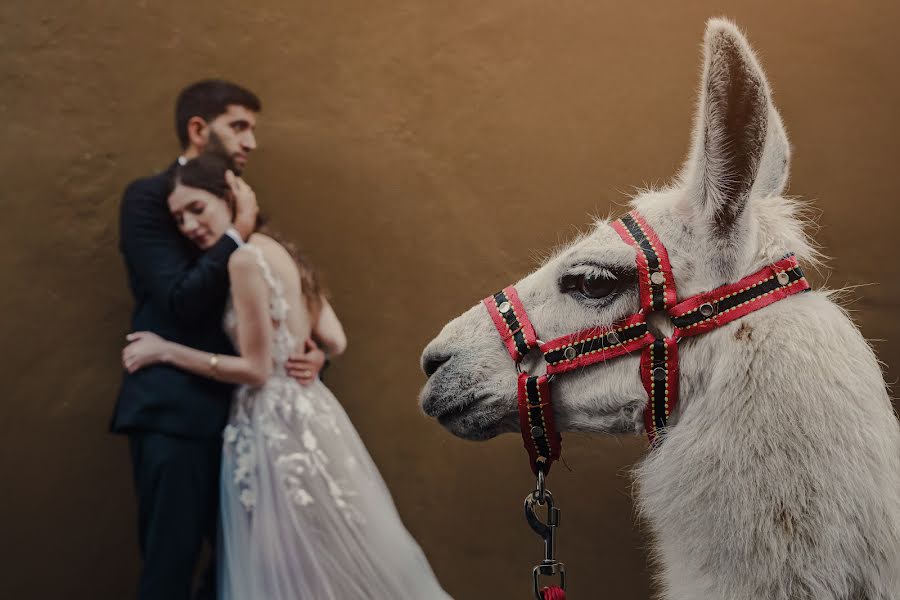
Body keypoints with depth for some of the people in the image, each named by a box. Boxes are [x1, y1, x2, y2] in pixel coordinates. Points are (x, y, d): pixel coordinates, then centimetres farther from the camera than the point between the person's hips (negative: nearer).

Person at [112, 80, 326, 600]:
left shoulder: (239, 204, 13)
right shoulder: (149, 197, -8)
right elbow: (182, 300, -20)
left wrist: (311, 351, -4)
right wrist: (239, 232, -15)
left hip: (235, 408, 7)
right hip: (174, 411, -7)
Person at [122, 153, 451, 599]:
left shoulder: (245, 259, -16)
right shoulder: (275, 250, 11)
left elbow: (255, 370, -16)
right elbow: (334, 341, 9)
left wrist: (165, 351, -11)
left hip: (276, 424, -9)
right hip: (303, 410, 9)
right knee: (319, 559, 17)